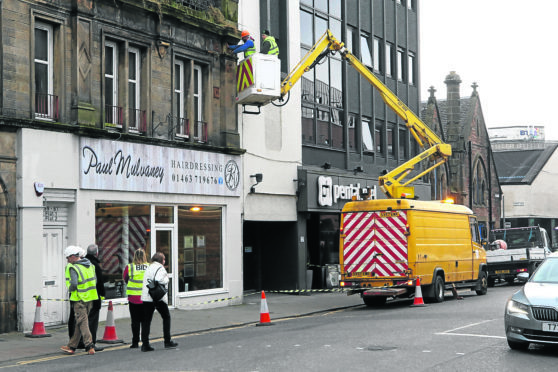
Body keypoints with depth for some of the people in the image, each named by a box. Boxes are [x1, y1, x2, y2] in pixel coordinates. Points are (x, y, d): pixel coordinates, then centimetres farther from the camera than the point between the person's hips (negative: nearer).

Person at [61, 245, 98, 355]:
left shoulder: (73, 268, -15)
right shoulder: (90, 265, 9)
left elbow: (74, 284, -23)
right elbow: (95, 281, 12)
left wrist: (70, 289, -3)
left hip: (79, 299, -7)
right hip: (90, 298, 7)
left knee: (82, 322, -2)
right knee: (79, 322, 13)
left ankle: (90, 345, -9)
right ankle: (72, 346, 20)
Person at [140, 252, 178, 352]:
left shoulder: (148, 268, 17)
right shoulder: (160, 268, -7)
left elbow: (146, 281, 11)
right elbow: (159, 280, -22)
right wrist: (167, 279, -4)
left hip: (146, 297, 6)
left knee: (146, 320, 5)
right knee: (166, 317, 11)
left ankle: (145, 344, 0)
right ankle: (167, 341, 12)